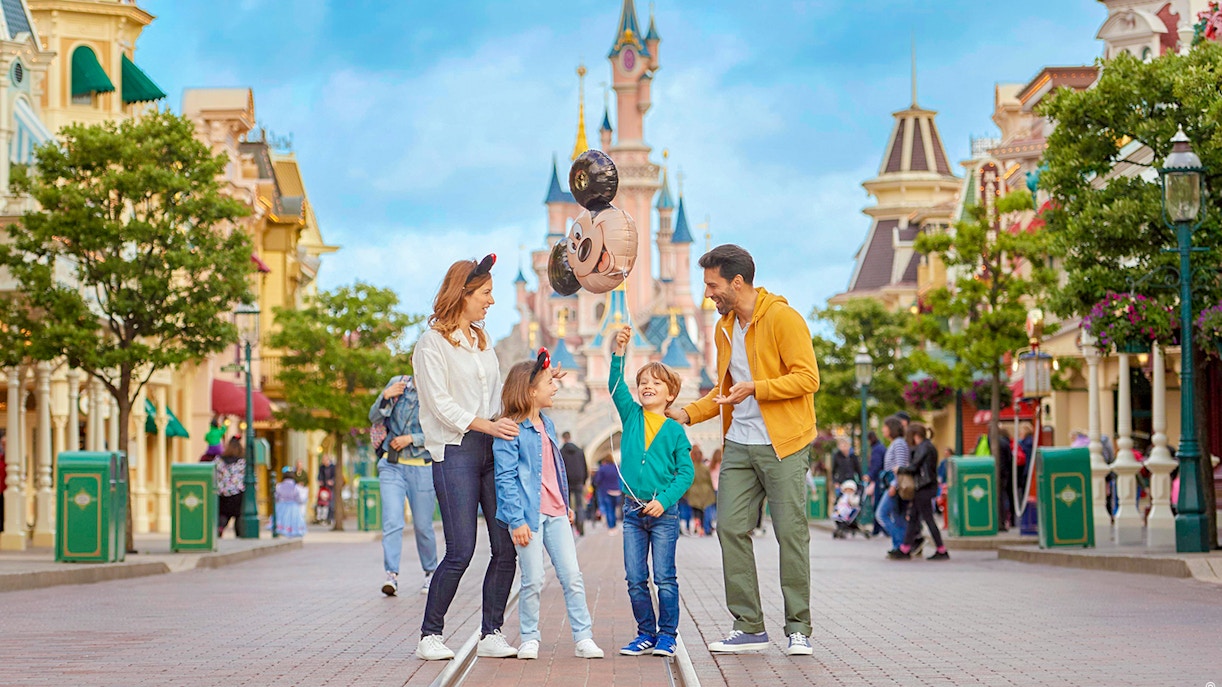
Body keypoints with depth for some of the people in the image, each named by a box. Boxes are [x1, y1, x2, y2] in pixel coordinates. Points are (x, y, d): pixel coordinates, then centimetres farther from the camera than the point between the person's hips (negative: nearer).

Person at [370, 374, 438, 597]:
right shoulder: (398, 383, 3)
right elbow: (374, 417, 6)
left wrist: (411, 439, -15)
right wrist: (385, 397, -12)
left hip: (422, 468, -1)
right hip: (392, 465, 1)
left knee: (422, 525, 7)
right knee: (392, 521, -13)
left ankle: (430, 572, 27)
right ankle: (391, 575, -17)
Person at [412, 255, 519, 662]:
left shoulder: (483, 342, 20)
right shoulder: (432, 343, -2)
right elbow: (440, 404, -10)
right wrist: (486, 425, -19)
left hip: (492, 449, 7)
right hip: (455, 451, -7)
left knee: (506, 547, -1)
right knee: (461, 551, -11)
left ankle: (491, 634, 7)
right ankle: (430, 636, 1)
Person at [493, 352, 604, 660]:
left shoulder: (547, 425, 14)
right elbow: (506, 478, -13)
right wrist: (516, 520, -17)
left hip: (556, 513, 7)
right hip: (529, 513, -7)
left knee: (572, 576, 3)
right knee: (533, 581, -2)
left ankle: (583, 638, 5)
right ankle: (529, 639, 11)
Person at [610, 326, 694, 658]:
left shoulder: (675, 431, 0)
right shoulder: (631, 416, 7)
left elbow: (686, 472, -3)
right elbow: (615, 387, -7)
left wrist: (664, 500, -15)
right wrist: (619, 353, -20)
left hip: (663, 512, -3)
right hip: (633, 509, 3)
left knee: (664, 578, -2)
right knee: (635, 579, 5)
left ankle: (667, 634, 7)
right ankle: (646, 634, 15)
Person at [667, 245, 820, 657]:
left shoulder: (783, 318, -9)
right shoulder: (724, 328, 15)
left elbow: (807, 378, -15)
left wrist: (756, 387, -21)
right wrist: (688, 414, 12)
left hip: (783, 445, -7)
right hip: (739, 445, 7)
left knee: (791, 532, -5)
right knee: (730, 528, 0)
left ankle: (798, 630, 3)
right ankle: (749, 627, 7)